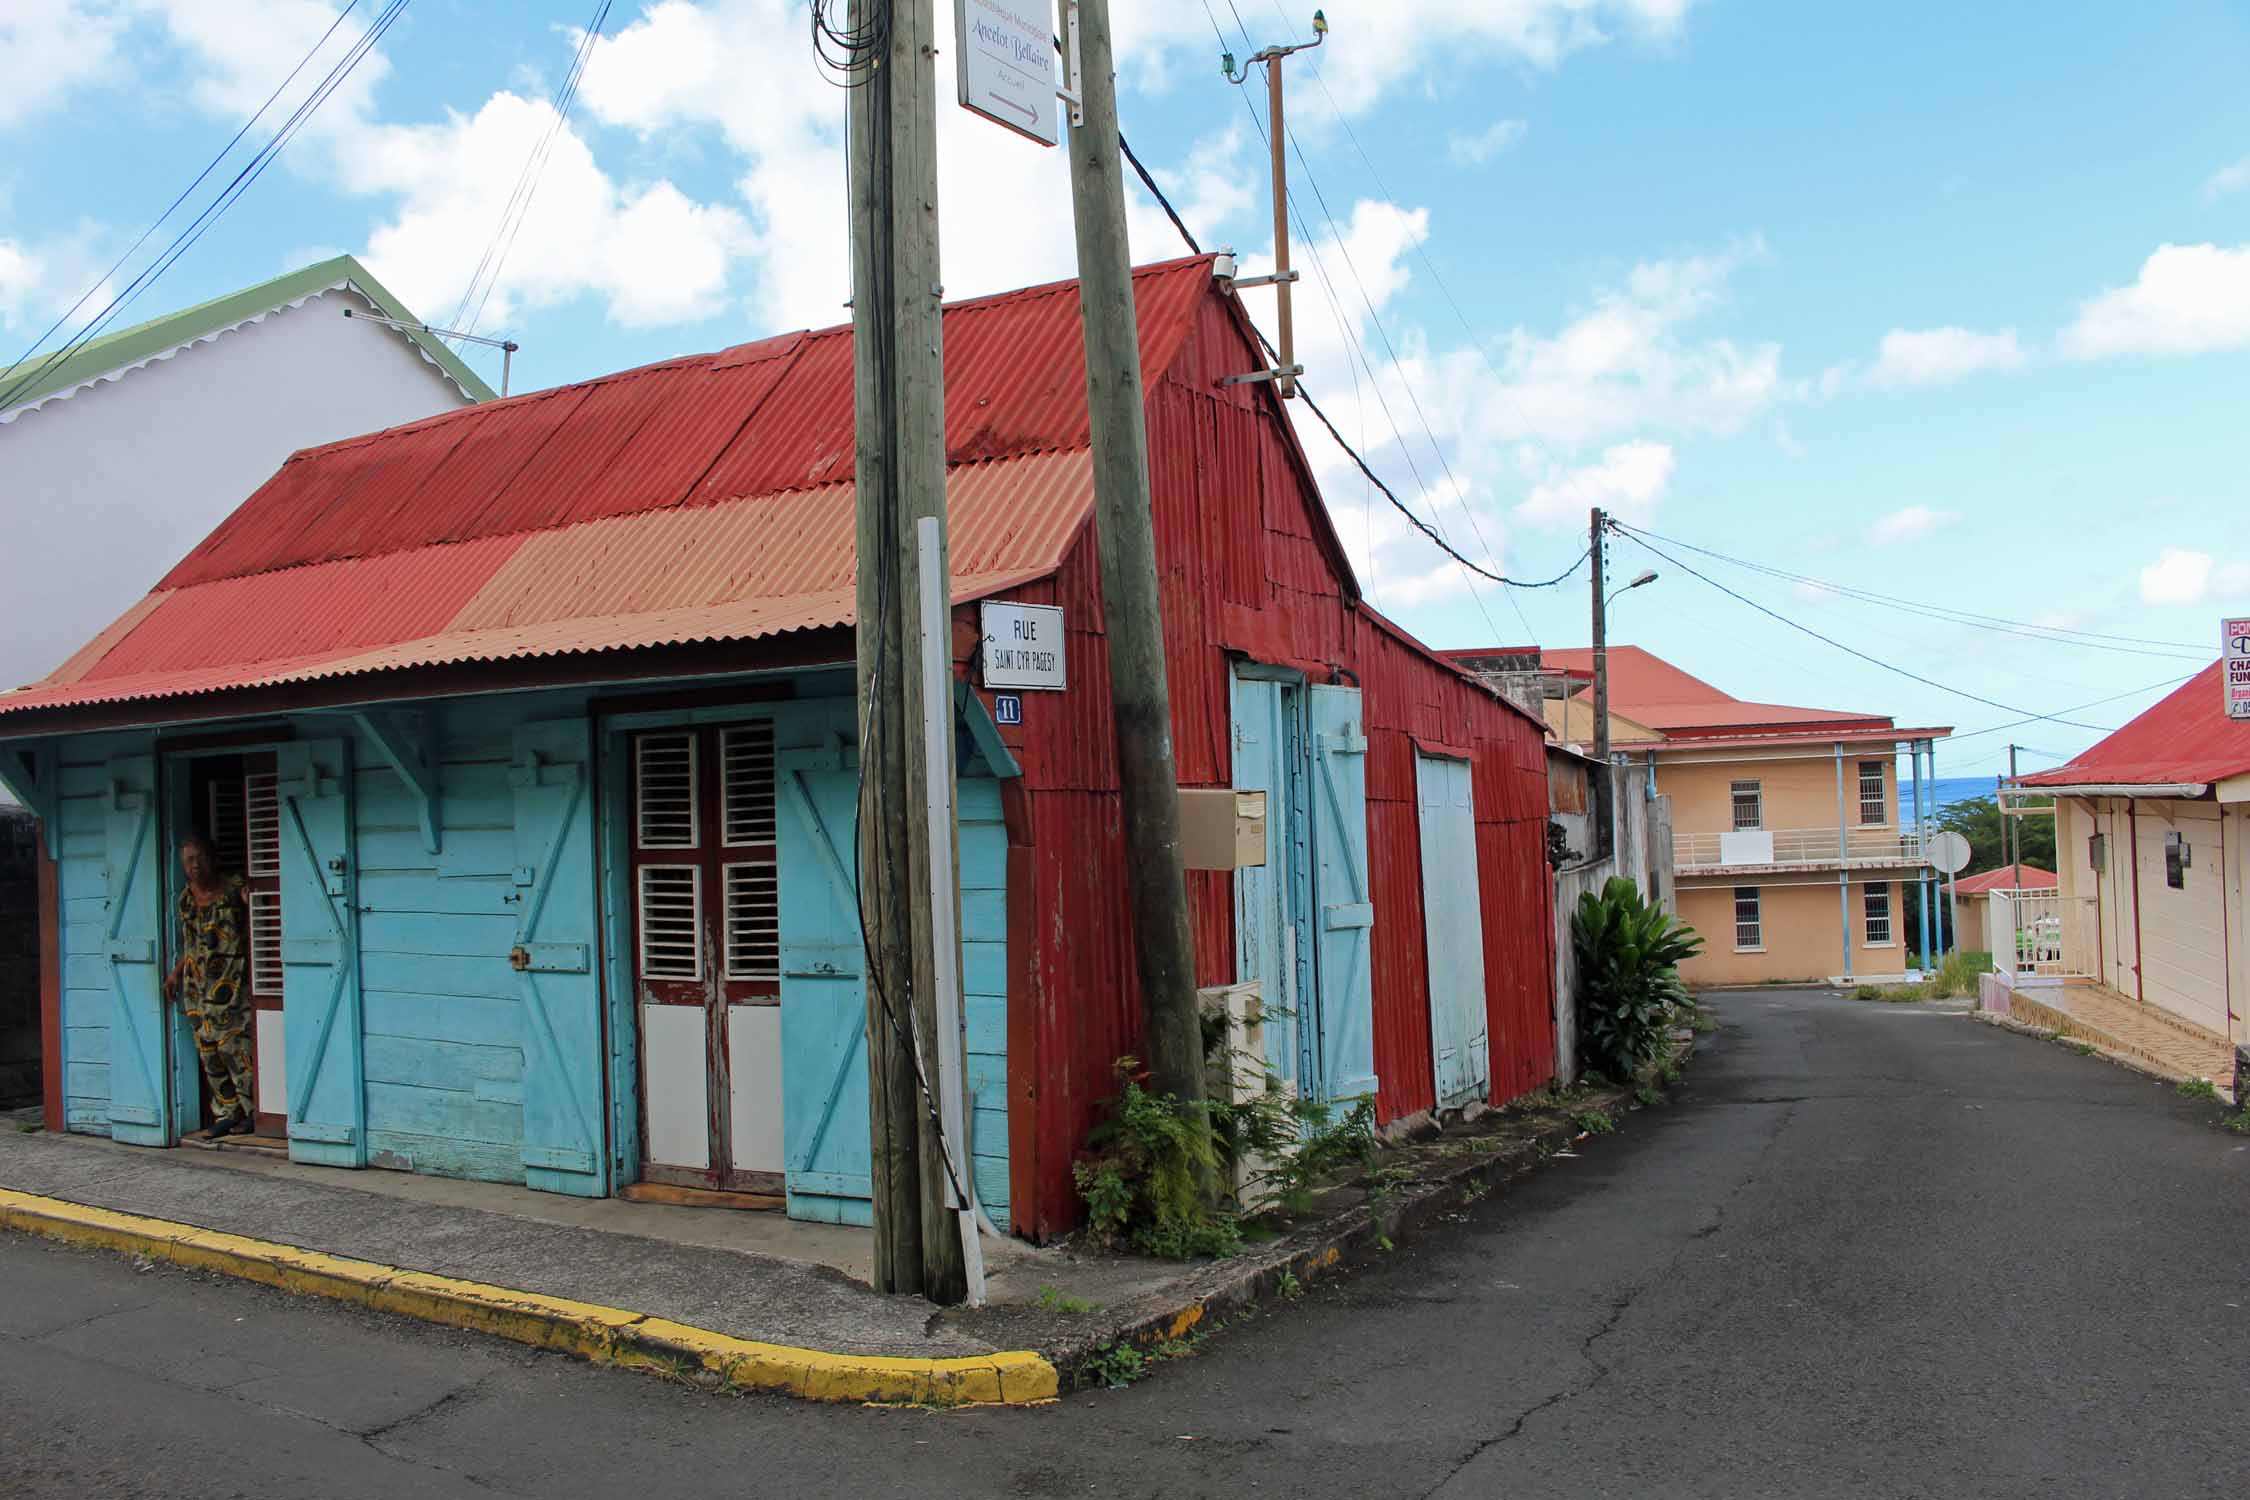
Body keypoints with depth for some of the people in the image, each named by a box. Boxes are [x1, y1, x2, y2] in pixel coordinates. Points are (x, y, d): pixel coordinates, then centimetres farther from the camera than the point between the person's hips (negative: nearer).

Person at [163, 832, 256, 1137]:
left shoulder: (236, 890, -7)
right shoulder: (185, 898, 11)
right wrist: (176, 972, 15)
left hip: (231, 983, -6)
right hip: (197, 984, 6)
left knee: (234, 1045, -8)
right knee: (208, 1049, 6)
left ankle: (252, 1113, 1)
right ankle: (227, 1111, 15)